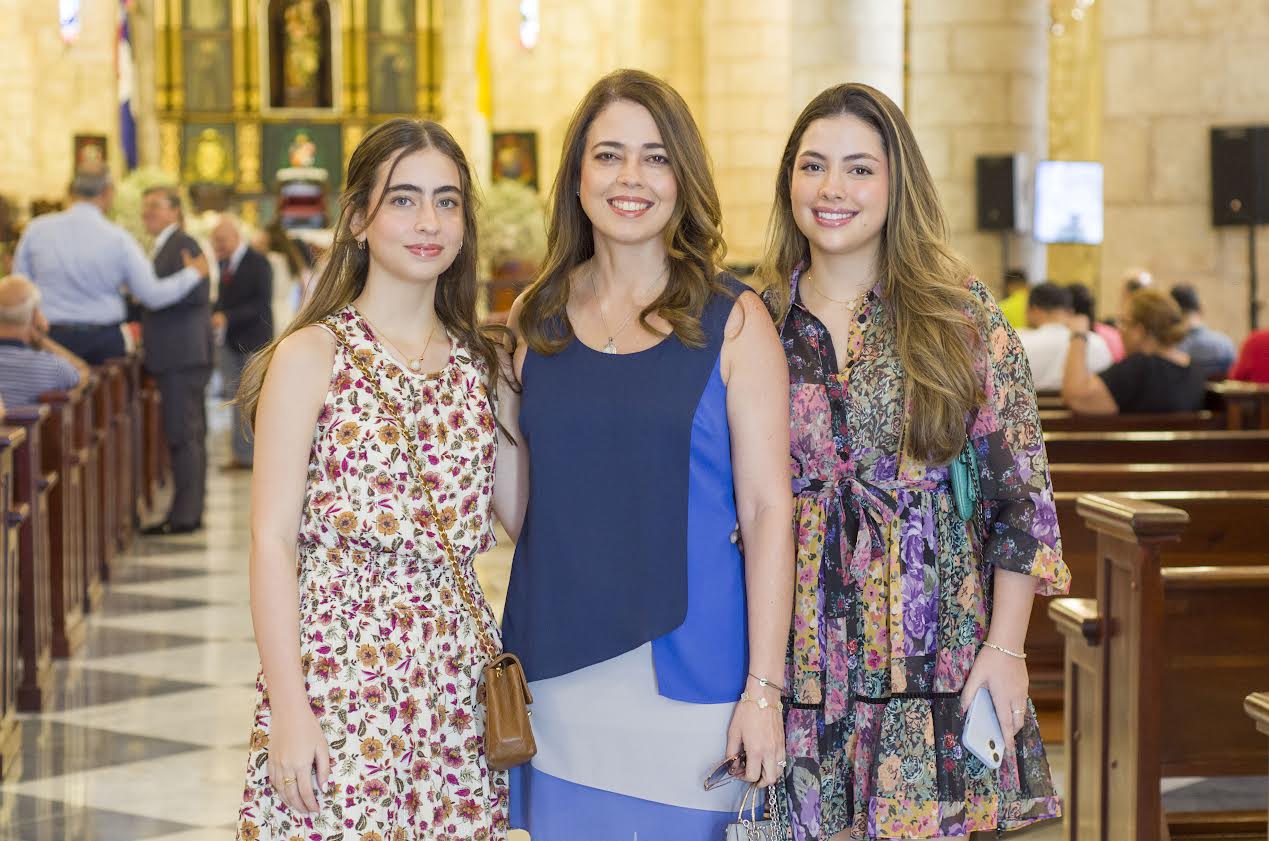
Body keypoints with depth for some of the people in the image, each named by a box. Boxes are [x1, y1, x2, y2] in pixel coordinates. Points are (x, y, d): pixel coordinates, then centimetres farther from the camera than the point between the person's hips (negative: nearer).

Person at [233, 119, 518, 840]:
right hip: (341, 674, -4)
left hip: (460, 683, 4)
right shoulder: (312, 355, -3)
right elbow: (273, 540, -7)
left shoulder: (485, 365, 11)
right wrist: (288, 709, -13)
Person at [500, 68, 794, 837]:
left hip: (687, 672, -3)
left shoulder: (732, 321, -3)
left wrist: (764, 687, -11)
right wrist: (504, 666, 6)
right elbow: (518, 496, 13)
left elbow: (768, 509, -5)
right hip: (557, 674, 3)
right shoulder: (535, 320, 6)